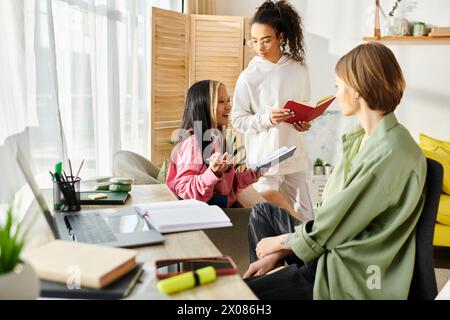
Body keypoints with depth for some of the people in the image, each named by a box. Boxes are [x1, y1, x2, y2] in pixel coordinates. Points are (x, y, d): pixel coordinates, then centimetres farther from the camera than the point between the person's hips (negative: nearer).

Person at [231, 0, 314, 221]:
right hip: (263, 160, -3)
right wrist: (267, 119, -19)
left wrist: (304, 122, -3)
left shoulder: (299, 69, 3)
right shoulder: (248, 76, -7)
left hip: (295, 156, 4)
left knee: (305, 217, 9)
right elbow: (238, 120, -5)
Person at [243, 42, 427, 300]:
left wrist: (280, 242, -5)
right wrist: (278, 252, 0)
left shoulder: (390, 153, -25)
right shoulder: (363, 138, 6)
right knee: (263, 212, 18)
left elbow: (338, 226, -21)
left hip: (354, 276, -9)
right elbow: (333, 210, 6)